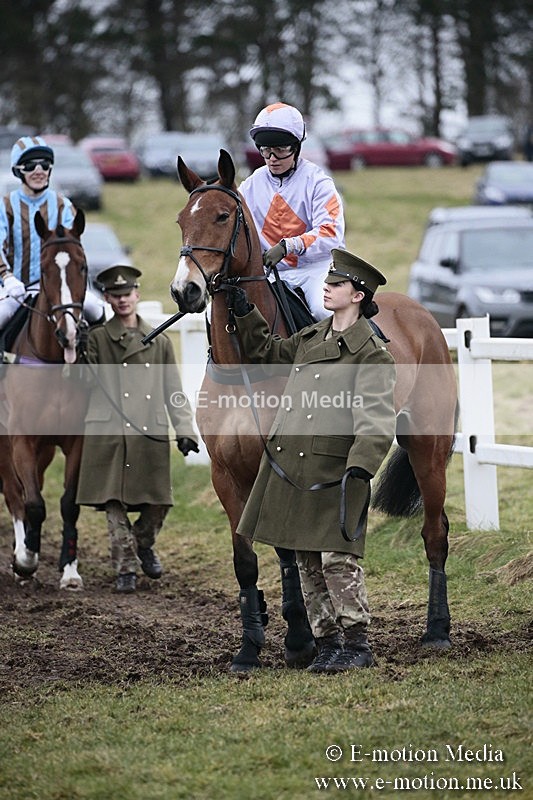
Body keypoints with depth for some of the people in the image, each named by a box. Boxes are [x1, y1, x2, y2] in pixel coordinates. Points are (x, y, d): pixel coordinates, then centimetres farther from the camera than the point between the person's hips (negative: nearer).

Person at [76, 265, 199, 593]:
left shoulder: (160, 342, 13)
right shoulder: (97, 339, 7)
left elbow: (174, 391, 12)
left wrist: (185, 430, 3)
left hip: (151, 434, 2)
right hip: (108, 434, -2)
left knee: (159, 502, 1)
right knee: (115, 505, -3)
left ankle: (144, 545, 30)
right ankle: (126, 568, 7)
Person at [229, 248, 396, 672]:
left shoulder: (373, 354, -9)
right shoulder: (310, 338, 14)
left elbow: (376, 420, -18)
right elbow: (267, 351, 34)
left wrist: (360, 466, -31)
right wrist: (245, 314, 24)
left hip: (333, 472, -8)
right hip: (291, 470, 8)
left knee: (337, 558, -9)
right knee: (308, 564, 11)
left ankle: (357, 645, -1)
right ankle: (328, 643, 18)